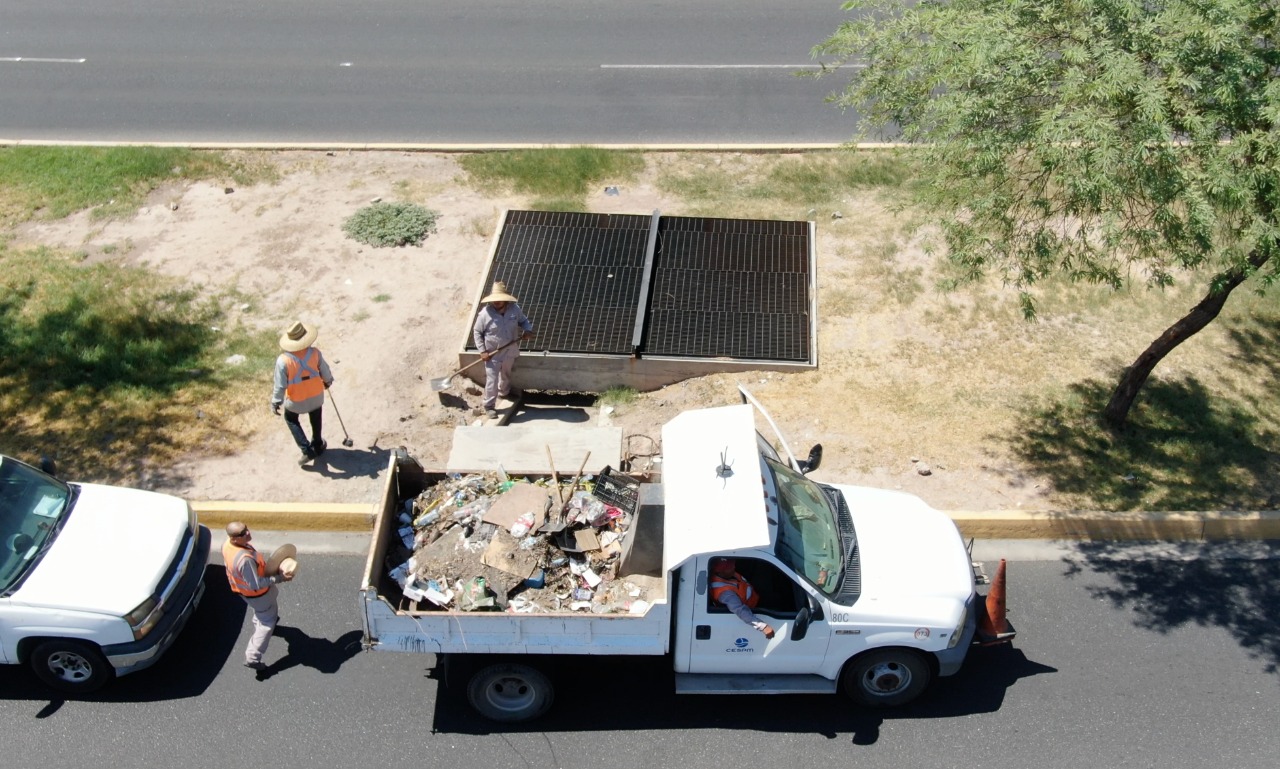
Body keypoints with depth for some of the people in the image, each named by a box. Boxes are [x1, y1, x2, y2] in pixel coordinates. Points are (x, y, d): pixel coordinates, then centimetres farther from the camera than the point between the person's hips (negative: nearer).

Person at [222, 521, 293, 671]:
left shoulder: (227, 544, -18)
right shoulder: (245, 559, -45)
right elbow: (256, 584, -35)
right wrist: (279, 578, -26)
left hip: (241, 587, 8)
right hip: (257, 594, -8)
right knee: (268, 621, 12)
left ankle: (259, 624, 67)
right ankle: (252, 658, 17)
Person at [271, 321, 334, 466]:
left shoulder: (283, 360, -29)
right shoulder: (314, 353, -22)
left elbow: (280, 385, -20)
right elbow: (324, 371, -4)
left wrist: (275, 402, -4)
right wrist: (328, 381, 18)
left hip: (296, 400, -2)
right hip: (316, 396, 2)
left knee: (291, 419, 27)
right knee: (316, 420, 30)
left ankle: (307, 450, 20)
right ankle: (317, 445, 50)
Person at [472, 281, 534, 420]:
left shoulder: (514, 308, -13)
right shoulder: (485, 313, -22)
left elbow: (524, 321, 6)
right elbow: (477, 332, -10)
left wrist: (528, 330, -17)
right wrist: (482, 351, -16)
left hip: (510, 350, 4)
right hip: (493, 353, -4)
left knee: (506, 374, 28)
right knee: (492, 379, -3)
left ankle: (504, 392, 56)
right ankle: (489, 406, 12)